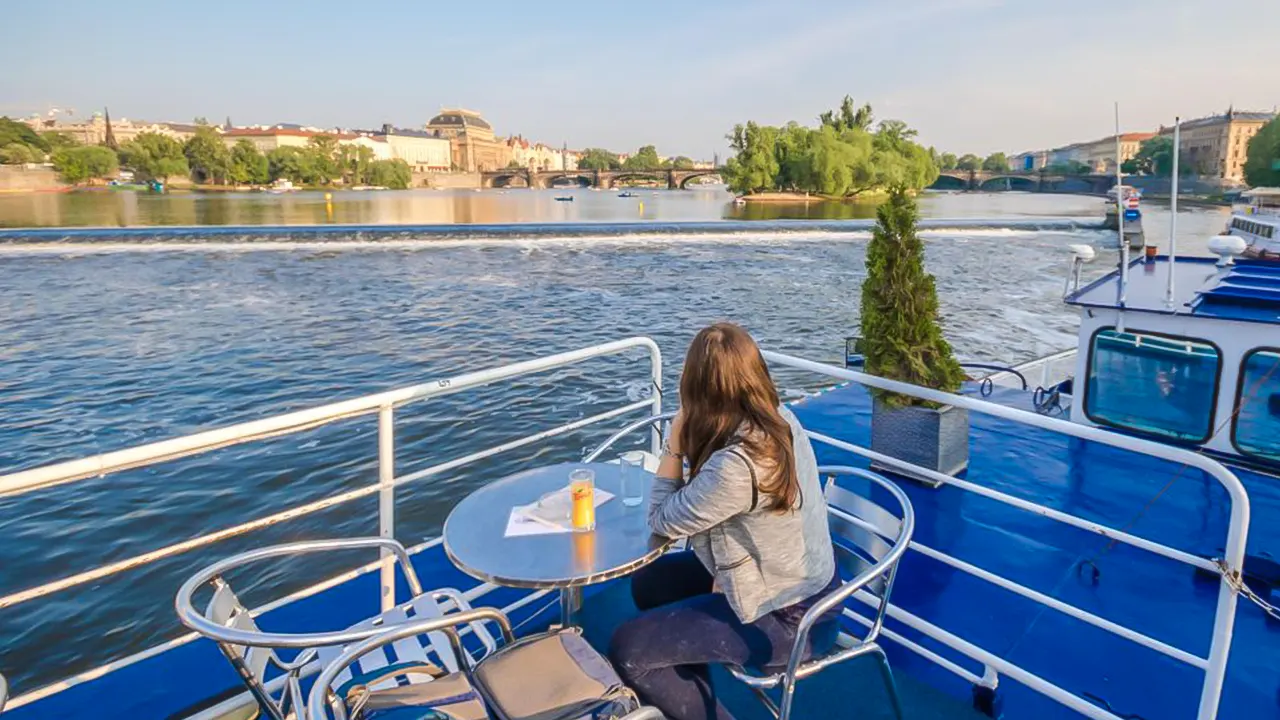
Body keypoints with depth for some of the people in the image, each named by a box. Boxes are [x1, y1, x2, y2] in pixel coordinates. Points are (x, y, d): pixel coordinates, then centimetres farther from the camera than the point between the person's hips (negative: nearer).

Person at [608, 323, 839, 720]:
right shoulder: (783, 420, -8)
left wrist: (675, 441, -14)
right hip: (803, 581, 9)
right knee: (649, 582, 18)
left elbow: (663, 521, -16)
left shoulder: (735, 465, -34)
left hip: (787, 617, -9)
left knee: (627, 650, -10)